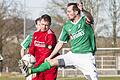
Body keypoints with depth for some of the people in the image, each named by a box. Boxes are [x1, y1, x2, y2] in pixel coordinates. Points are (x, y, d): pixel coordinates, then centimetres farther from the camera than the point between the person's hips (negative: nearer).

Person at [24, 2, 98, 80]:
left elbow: (90, 19, -34)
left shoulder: (84, 20, -8)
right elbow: (60, 43, 15)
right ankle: (30, 71, -1)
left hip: (86, 56, -4)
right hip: (73, 54, 4)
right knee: (53, 61, -7)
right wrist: (50, 56, 16)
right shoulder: (67, 26, 6)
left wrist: (83, 10, -55)